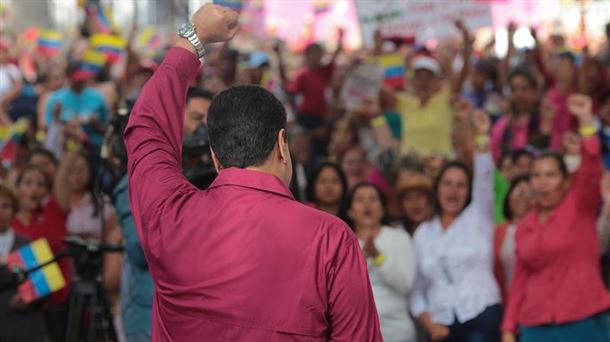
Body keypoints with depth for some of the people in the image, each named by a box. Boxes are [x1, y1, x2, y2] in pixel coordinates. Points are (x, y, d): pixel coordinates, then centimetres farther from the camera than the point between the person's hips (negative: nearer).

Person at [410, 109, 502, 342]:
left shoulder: (478, 217, 6)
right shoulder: (423, 233, 13)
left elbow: (484, 179, -12)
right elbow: (416, 288, 12)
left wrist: (483, 137, -25)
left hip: (481, 318, -4)